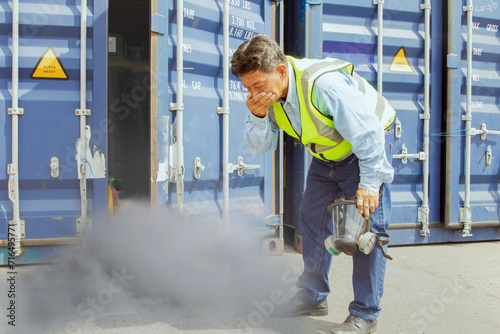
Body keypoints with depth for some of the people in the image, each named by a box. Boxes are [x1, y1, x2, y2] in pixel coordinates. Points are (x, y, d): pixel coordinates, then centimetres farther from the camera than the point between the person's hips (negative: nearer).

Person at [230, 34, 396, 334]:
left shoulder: (325, 84, -38)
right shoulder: (266, 96, -14)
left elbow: (368, 133, -32)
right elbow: (261, 146, -9)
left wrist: (370, 183, -28)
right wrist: (258, 117, -29)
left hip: (367, 149, -7)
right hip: (327, 155, 8)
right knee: (312, 219, 8)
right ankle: (313, 297, 23)